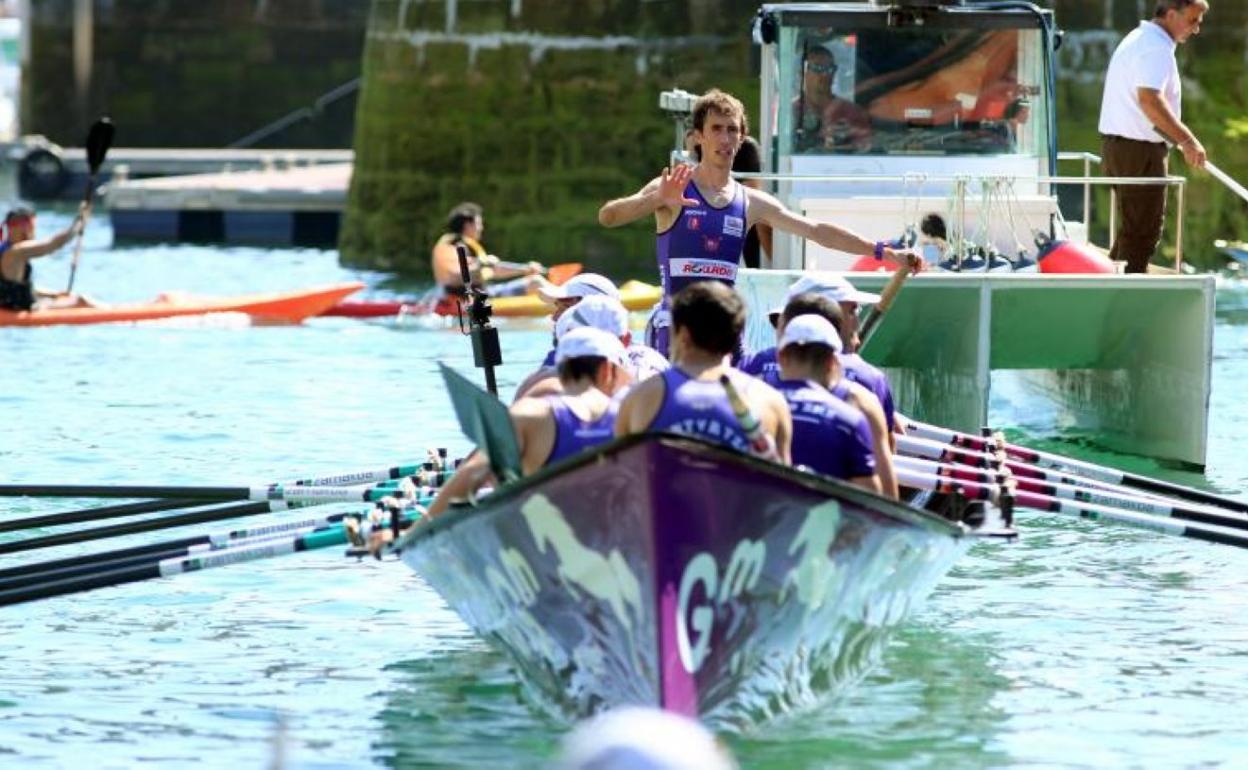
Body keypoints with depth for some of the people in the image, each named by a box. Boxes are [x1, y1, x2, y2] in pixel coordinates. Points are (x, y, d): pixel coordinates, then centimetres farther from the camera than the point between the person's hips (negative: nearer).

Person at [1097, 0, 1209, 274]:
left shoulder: (1139, 39, 18)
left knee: (1132, 229, 17)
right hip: (1139, 149, -10)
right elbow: (1149, 99, -30)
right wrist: (1187, 140, -30)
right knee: (1142, 232, -7)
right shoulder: (1157, 48, -16)